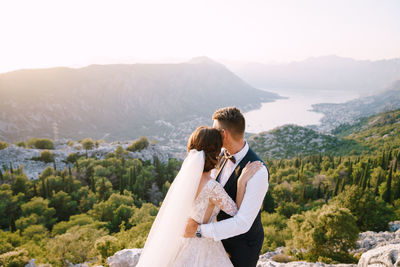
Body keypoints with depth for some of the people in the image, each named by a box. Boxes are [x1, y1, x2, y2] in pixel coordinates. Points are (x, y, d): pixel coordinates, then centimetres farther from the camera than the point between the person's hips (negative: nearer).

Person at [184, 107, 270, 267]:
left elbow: (243, 223, -35)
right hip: (224, 232, 7)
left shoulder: (258, 172, -36)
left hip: (244, 242, -7)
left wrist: (199, 230, -35)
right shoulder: (224, 156, -11)